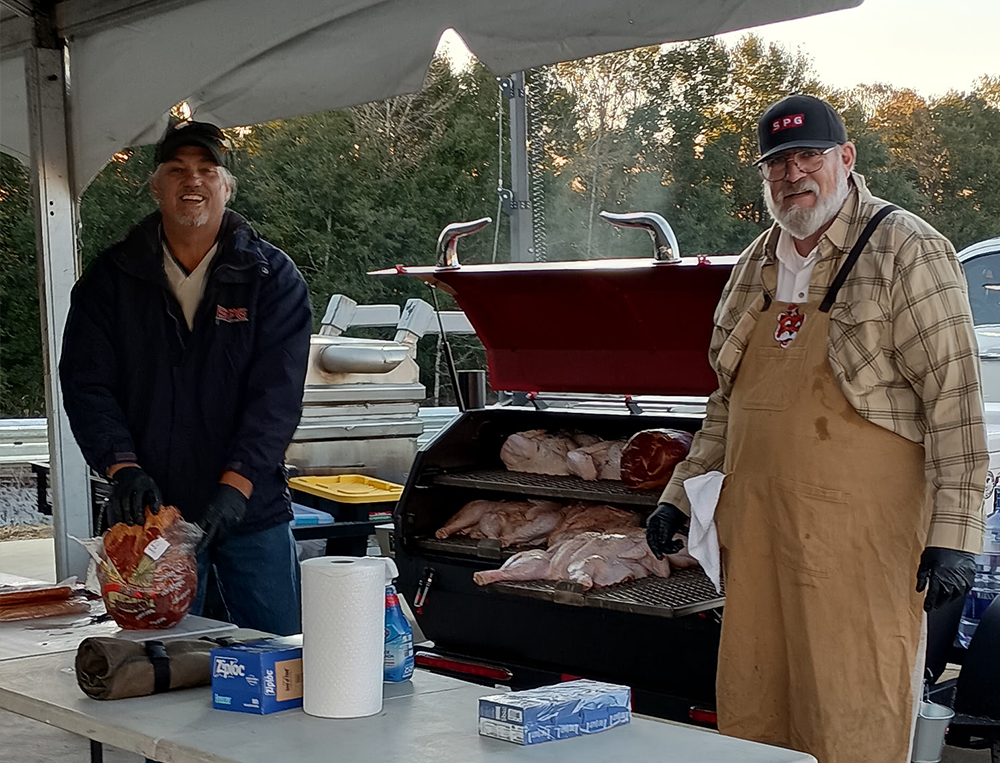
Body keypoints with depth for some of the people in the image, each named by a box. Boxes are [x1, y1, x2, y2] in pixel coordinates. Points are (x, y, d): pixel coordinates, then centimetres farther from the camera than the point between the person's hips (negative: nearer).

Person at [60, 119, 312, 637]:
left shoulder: (272, 277, 1)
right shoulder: (111, 278, 5)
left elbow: (277, 393, -8)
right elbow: (86, 386, -1)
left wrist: (235, 486, -20)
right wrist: (123, 468, -18)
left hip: (252, 510, 0)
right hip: (148, 512, 1)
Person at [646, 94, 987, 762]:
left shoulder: (906, 250, -6)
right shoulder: (757, 267, 16)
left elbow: (955, 398, -10)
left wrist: (954, 534, -15)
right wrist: (682, 494, 21)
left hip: (863, 539, -7)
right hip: (757, 531, 7)